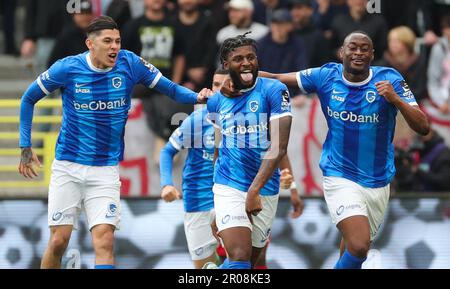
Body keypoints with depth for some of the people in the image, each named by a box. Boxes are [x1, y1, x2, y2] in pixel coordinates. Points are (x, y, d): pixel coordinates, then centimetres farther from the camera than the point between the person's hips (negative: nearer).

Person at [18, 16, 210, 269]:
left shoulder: (129, 64, -6)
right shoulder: (68, 68, -9)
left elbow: (169, 88, 1)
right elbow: (29, 98, 5)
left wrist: (197, 96, -20)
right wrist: (26, 146, 2)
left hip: (106, 170, 0)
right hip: (68, 166, 0)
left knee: (105, 241, -13)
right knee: (59, 241, 0)